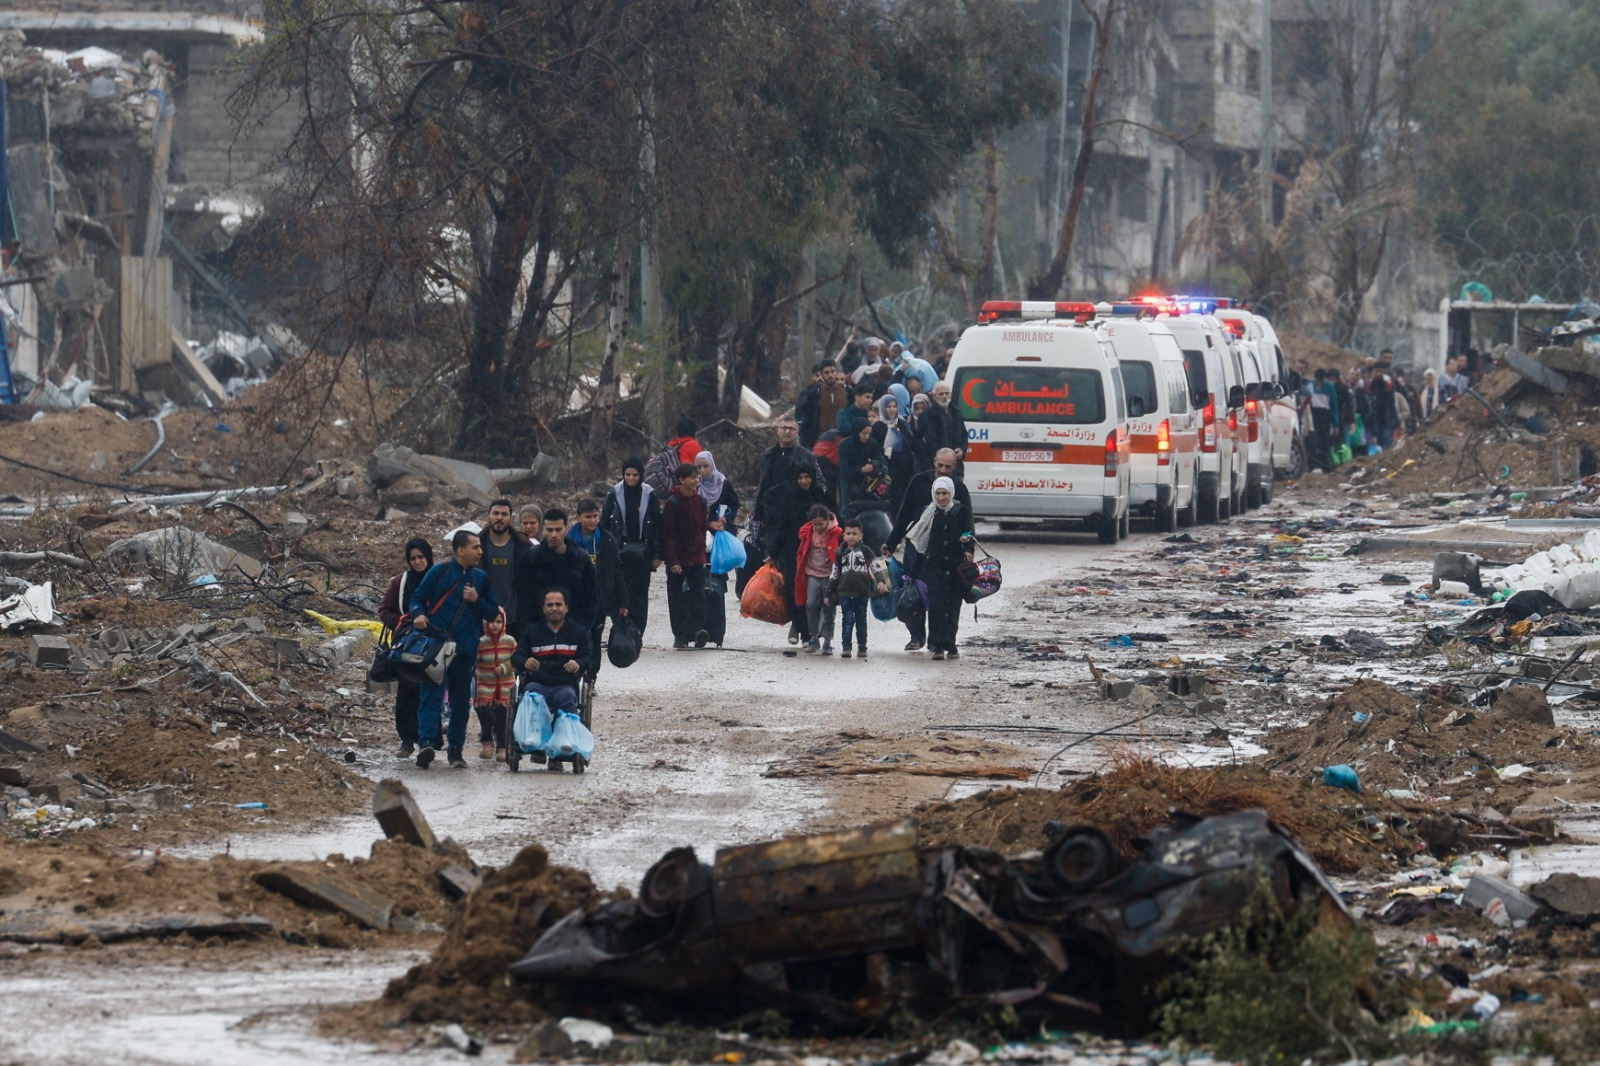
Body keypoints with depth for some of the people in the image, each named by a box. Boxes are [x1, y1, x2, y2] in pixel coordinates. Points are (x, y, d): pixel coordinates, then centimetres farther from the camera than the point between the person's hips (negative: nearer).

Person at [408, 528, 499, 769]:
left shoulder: (482, 578, 12)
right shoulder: (439, 572, 3)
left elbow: (493, 613, 13)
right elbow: (418, 598, 7)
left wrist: (477, 600, -5)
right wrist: (419, 614, -14)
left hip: (466, 650, 4)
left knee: (461, 701, 9)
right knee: (432, 695, -15)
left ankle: (456, 750, 17)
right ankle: (427, 743, -26)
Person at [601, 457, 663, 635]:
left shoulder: (649, 495, 3)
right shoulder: (614, 495, 2)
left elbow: (657, 525, 4)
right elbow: (604, 523, 4)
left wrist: (657, 554, 0)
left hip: (642, 552, 0)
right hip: (620, 552, 0)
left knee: (640, 592, 0)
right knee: (622, 592, -6)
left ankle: (637, 631, 3)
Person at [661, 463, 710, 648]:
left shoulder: (700, 501, 7)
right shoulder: (672, 503, -9)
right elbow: (667, 534, -10)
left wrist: (702, 553, 11)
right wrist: (672, 561, -15)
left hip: (696, 558, 4)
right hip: (677, 560, -4)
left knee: (698, 594, -8)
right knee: (676, 598, 3)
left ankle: (697, 629, -14)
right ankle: (680, 635, 7)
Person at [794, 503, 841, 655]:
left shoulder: (836, 533, -9)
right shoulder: (807, 532, 2)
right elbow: (801, 552, 13)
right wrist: (800, 572, 12)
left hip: (829, 575, -3)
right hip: (812, 574, 3)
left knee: (828, 607, 2)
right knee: (811, 604, -4)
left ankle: (827, 641, 9)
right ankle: (814, 639, 7)